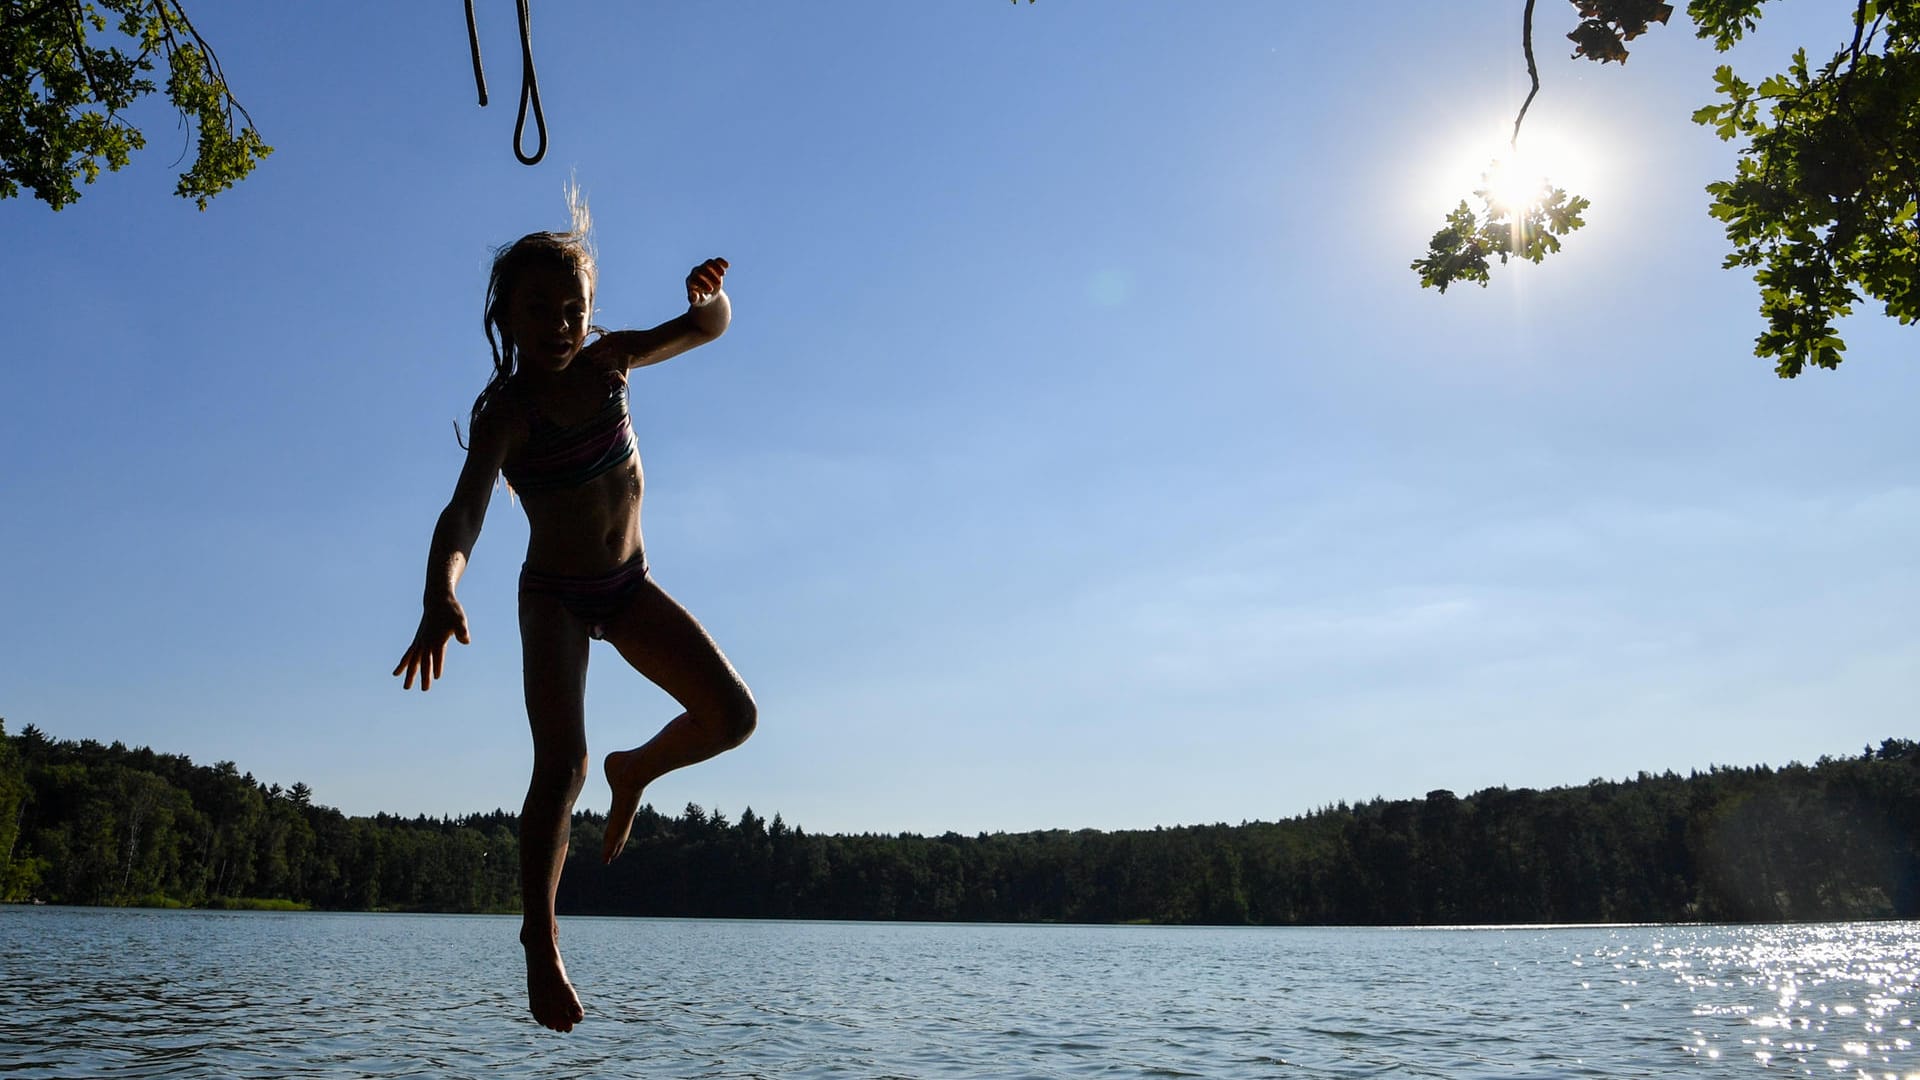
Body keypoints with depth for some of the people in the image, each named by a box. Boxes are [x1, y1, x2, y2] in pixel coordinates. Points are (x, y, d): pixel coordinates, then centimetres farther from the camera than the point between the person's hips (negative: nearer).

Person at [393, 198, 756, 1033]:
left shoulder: (607, 360, -7)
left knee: (732, 716, -5)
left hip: (630, 585, 5)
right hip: (555, 596, -4)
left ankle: (635, 771, 25)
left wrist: (708, 292, -23)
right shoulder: (506, 411, -21)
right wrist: (440, 598, -56)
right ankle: (540, 941, -9)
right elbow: (464, 511, -36)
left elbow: (709, 329, 2)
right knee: (562, 762, -20)